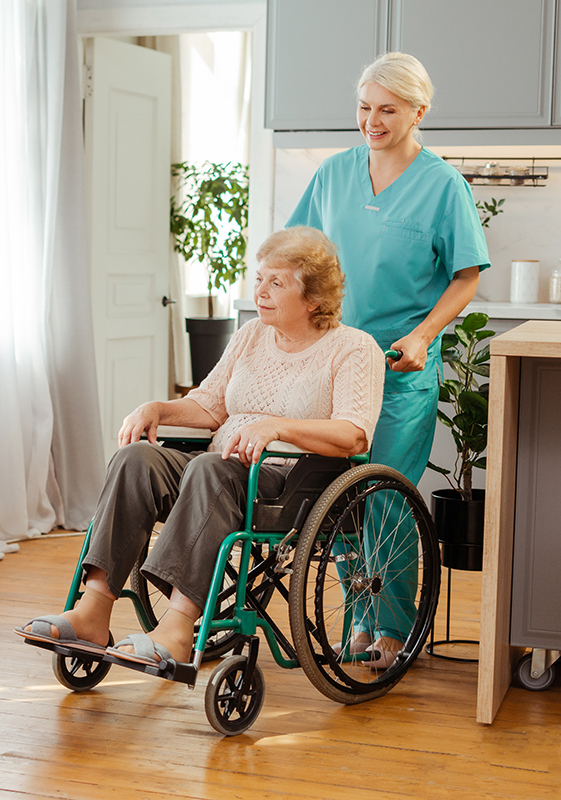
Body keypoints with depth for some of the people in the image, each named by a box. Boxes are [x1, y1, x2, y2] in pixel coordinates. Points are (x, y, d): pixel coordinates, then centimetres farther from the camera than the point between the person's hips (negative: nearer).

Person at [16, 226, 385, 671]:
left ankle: (177, 628, -44)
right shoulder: (251, 336, 20)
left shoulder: (354, 349, 0)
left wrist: (276, 425, -27)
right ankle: (92, 614, -30)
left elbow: (355, 436, -15)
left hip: (299, 486, -6)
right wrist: (158, 409, 0)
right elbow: (208, 404, 21)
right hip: (228, 477, 6)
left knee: (211, 467, -37)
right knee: (135, 457, -22)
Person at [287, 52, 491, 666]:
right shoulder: (334, 173, 7)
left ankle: (394, 625, 12)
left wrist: (421, 336, -16)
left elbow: (466, 277, -4)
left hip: (403, 367, -4)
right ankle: (360, 614, 20)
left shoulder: (443, 185, -5)